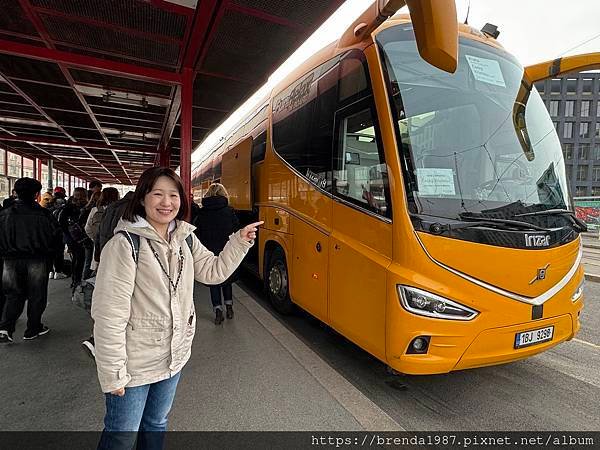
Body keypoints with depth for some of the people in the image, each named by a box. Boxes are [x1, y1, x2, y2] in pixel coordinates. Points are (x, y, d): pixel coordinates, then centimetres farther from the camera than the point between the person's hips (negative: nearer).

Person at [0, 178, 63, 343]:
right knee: (36, 295, 10)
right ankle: (33, 329, 21)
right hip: (36, 261, -3)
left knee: (14, 294, 17)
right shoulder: (43, 214, -10)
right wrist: (50, 254, 7)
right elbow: (57, 235, -7)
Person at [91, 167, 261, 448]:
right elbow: (109, 313, -20)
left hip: (174, 357, 6)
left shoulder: (185, 238, 0)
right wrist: (112, 373, -17)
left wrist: (240, 241, -5)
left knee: (156, 425, 26)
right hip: (133, 364, -5)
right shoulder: (125, 243, -20)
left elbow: (213, 272, 5)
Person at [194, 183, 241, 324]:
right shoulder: (229, 211, -5)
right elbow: (236, 232, -4)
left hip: (209, 252, 0)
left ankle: (218, 310, 6)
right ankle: (229, 307, 20)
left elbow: (197, 234, 0)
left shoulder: (202, 212, -2)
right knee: (227, 279, 19)